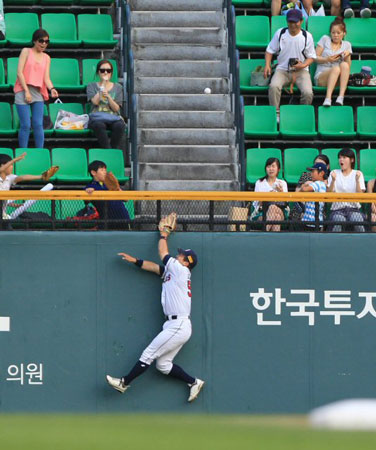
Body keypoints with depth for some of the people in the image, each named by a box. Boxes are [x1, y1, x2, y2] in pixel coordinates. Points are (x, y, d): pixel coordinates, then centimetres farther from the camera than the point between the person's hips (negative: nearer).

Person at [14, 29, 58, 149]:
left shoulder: (46, 58, 13)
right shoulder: (26, 52, 1)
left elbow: (46, 77, 5)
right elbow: (19, 72, -6)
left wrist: (51, 88, -16)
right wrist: (26, 91, -13)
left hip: (38, 93, 4)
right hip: (23, 91, -4)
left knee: (38, 125, -2)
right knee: (26, 125, -7)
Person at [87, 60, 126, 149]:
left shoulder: (117, 87, 18)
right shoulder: (92, 86, 16)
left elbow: (116, 108, 6)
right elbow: (95, 102, -3)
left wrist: (108, 96, -12)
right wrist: (103, 85, 0)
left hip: (113, 118, 1)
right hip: (97, 117, -1)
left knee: (120, 125, -36)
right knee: (99, 125, -39)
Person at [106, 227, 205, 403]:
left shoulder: (181, 270, -6)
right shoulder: (172, 272, 19)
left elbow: (163, 253, 2)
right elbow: (154, 267, 26)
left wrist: (163, 236, 18)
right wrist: (134, 261, 20)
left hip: (178, 326, -10)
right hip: (176, 325, 10)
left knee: (148, 355, -5)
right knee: (163, 364, 9)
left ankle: (124, 383, -1)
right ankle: (194, 382, 13)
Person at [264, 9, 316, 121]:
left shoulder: (307, 36, -1)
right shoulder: (280, 33, 2)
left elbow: (311, 57, 6)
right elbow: (270, 50, 10)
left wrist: (303, 65, -14)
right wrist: (267, 65, -6)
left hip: (300, 70, -1)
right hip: (282, 69, 1)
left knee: (307, 92, -27)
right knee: (273, 86, -32)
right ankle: (276, 114, -22)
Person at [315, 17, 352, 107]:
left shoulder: (347, 45, 18)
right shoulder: (325, 39, 12)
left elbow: (348, 66, 12)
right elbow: (315, 58, 7)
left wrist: (347, 56, -8)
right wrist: (327, 59, -10)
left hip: (339, 79, 2)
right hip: (321, 76, -2)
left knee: (344, 65, -31)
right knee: (336, 68, -35)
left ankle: (341, 97, -46)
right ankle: (328, 98, -56)